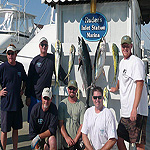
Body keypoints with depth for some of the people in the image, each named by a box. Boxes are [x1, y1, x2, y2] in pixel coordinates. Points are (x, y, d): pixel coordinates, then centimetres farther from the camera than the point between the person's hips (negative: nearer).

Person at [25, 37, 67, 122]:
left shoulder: (52, 58, 3)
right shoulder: (35, 60, 3)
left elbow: (61, 73, 7)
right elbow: (29, 79, 4)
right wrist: (28, 96, 2)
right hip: (33, 95, 1)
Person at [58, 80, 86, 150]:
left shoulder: (81, 105, -1)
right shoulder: (62, 104, 1)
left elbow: (82, 124, -3)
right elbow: (60, 123, -1)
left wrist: (75, 139, -10)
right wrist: (66, 137, -10)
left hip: (78, 139, 0)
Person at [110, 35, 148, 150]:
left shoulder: (136, 62, -10)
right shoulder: (122, 62, 17)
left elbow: (140, 84, -20)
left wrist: (134, 108, -26)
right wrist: (116, 88, 56)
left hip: (136, 112, -8)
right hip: (125, 111, 9)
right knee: (119, 139, 12)